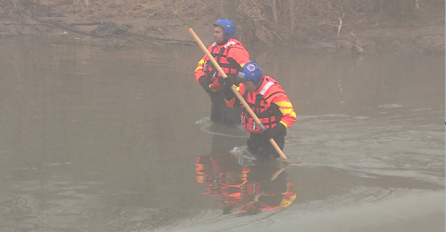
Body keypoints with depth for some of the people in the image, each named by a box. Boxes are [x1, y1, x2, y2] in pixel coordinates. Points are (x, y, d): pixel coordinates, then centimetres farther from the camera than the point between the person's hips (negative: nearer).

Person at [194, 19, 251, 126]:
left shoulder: (235, 49, -14)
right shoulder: (213, 47, 13)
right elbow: (200, 66, 18)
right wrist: (202, 80, -2)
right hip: (215, 94, 9)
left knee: (230, 125, -9)